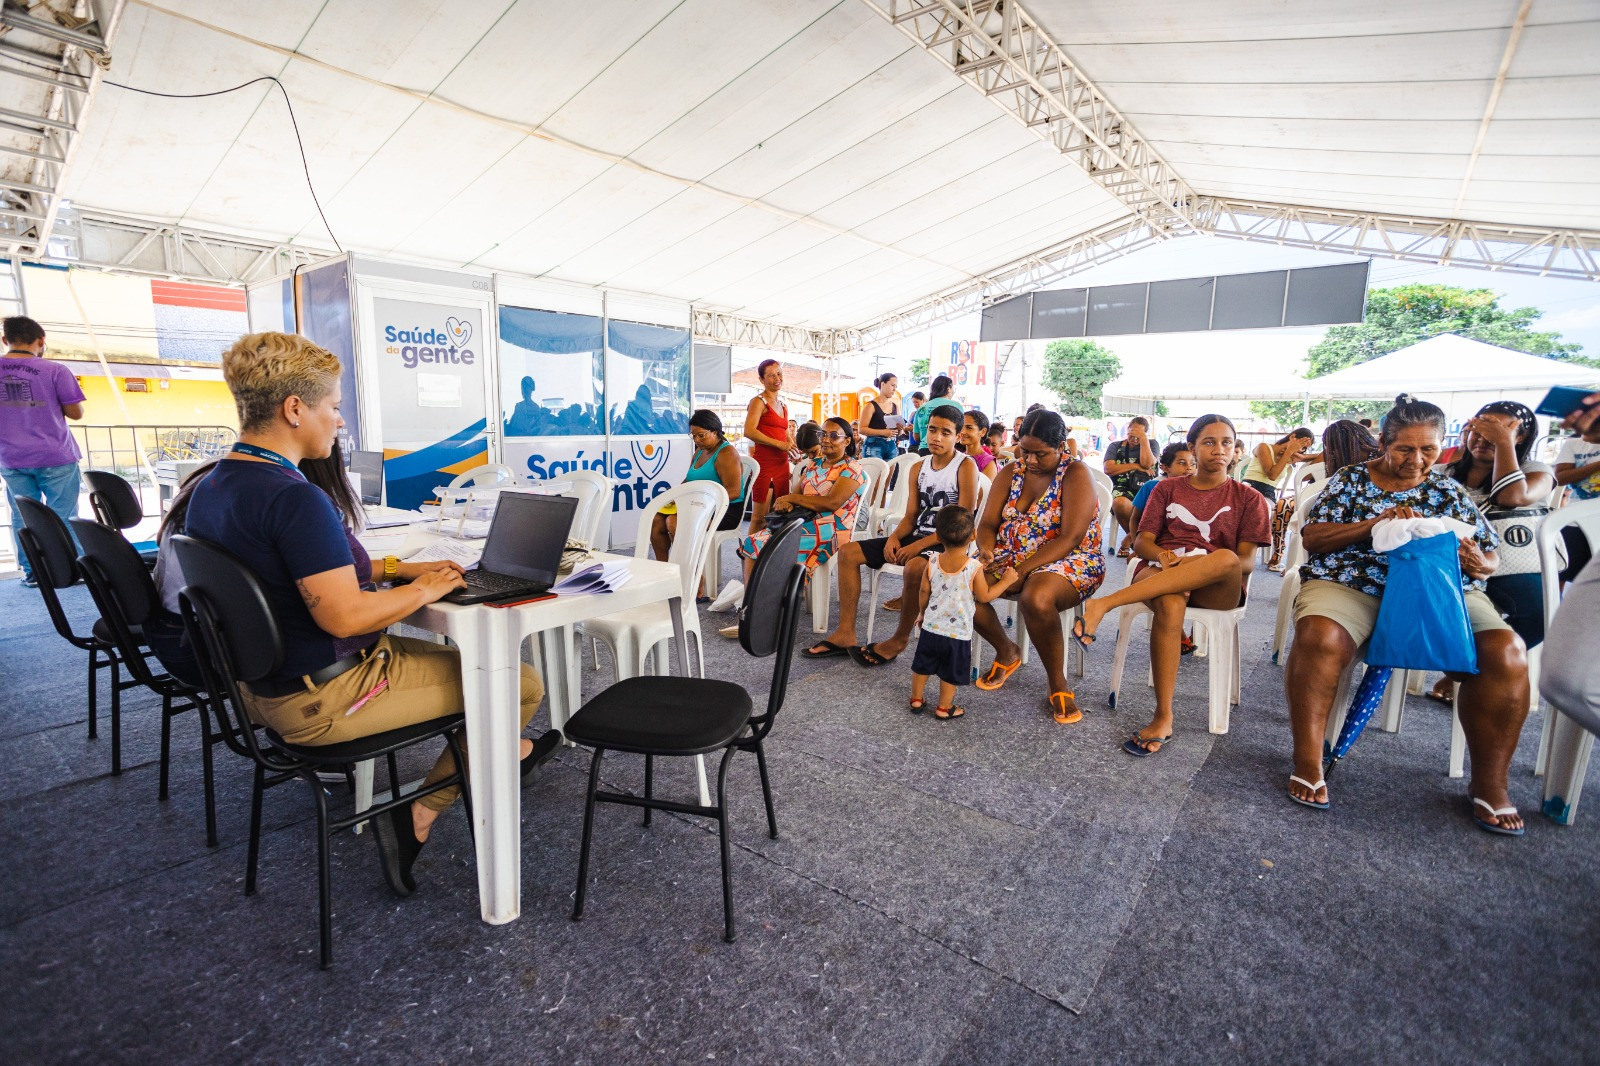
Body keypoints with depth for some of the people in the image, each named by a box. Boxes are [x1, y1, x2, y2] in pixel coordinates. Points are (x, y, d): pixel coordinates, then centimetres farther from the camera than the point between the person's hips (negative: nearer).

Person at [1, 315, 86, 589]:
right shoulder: (54, 370, -9)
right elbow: (75, 412, -8)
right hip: (55, 457, -3)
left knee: (22, 517, 10)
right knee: (62, 516, 2)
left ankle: (31, 572, 13)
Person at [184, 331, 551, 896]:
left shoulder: (208, 489, 6)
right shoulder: (295, 498, -27)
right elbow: (345, 615, -31)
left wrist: (397, 568, 11)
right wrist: (423, 590, -14)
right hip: (322, 701, -10)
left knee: (461, 656, 23)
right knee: (522, 683, -6)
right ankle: (422, 812, 7)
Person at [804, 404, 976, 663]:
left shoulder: (966, 466, -8)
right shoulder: (918, 468, 12)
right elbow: (910, 515, 12)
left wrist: (920, 545, -23)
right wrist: (894, 537, -11)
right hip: (917, 537, 7)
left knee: (915, 566, -41)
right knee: (848, 552, -3)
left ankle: (900, 640, -18)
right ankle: (845, 634, -4)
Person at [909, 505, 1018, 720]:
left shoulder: (932, 563, -10)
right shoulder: (974, 568, -20)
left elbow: (923, 592, 0)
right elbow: (984, 597, -10)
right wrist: (1006, 581, 3)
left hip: (930, 627, 3)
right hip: (958, 633, -3)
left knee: (922, 666, 21)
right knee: (951, 673, 15)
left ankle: (916, 699, 35)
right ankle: (944, 708, 28)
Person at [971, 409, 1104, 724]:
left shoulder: (1076, 474, -10)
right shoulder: (1010, 472, 6)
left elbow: (1070, 539, -19)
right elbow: (988, 523, 2)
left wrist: (1022, 571, -28)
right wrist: (986, 549, -22)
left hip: (1070, 562, -5)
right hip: (1009, 557, 6)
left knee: (1035, 597, -39)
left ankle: (1059, 685, -14)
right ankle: (1007, 652, 6)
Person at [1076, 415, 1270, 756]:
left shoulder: (1248, 498, 14)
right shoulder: (1167, 489, 18)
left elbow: (1246, 561, 2)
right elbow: (1141, 542, 10)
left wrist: (1196, 566, -19)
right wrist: (1161, 555, -16)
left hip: (1217, 588, 0)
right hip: (1160, 573, 0)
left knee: (1225, 559, -38)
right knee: (1170, 602, -39)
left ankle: (1104, 603, -44)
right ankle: (1163, 718, -36)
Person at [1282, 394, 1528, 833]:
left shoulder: (1449, 492, 18)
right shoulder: (1350, 481, 10)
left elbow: (1491, 556, 16)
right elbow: (1311, 537, 0)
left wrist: (1480, 563, -9)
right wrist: (1373, 524, -15)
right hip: (1350, 583, -3)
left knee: (1505, 652, -25)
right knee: (1318, 637, -36)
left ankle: (1489, 782, -7)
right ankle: (1308, 762, -24)